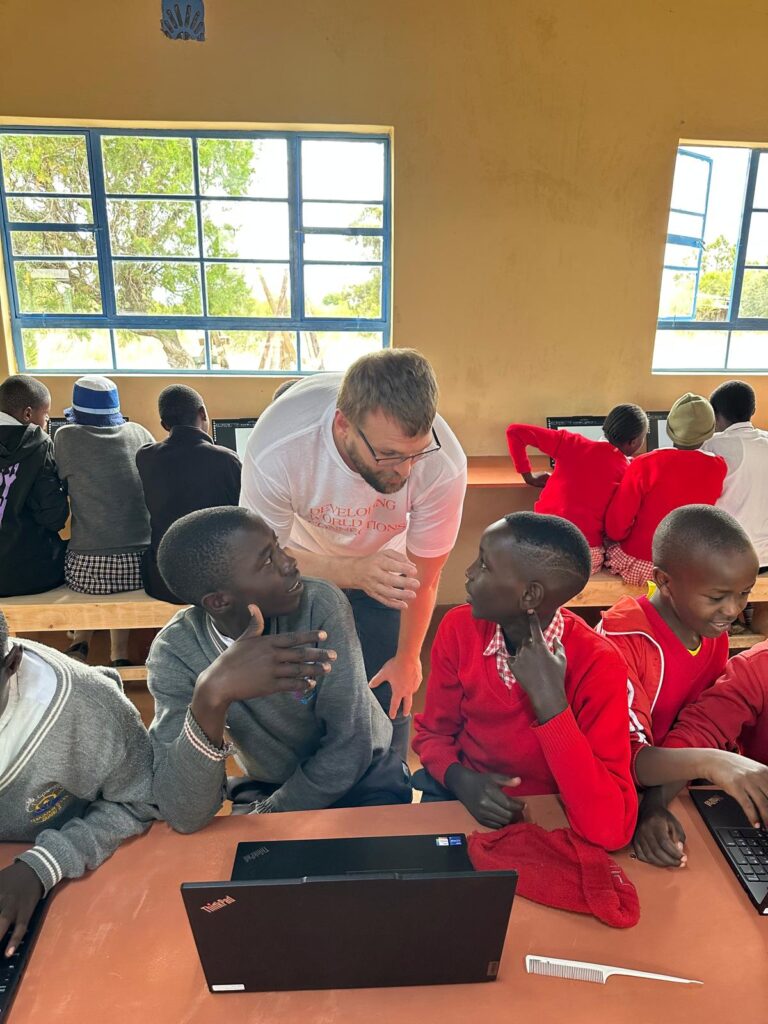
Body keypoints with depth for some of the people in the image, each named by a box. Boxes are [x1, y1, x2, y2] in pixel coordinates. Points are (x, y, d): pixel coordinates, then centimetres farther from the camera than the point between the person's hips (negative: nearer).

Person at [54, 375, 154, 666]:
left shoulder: (67, 436, 1)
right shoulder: (138, 433, 8)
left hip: (89, 571, -1)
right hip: (143, 566, 2)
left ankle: (80, 643, 30)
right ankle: (119, 655, 30)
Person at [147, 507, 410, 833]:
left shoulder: (319, 604, -24)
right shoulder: (174, 653, -21)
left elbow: (348, 749, -20)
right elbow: (184, 816, -30)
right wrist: (211, 696, -45)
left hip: (362, 776, 0)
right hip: (267, 789, 1)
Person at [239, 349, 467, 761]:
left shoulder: (443, 463, -36)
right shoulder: (276, 449, -40)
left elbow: (422, 578, -19)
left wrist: (407, 659, -1)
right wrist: (353, 572, -43)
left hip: (383, 561, 1)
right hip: (294, 561, 0)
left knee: (388, 698, 0)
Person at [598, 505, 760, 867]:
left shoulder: (714, 633, -4)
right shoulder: (622, 640, -24)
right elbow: (625, 758, -26)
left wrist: (658, 803, -20)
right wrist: (709, 763, -41)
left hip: (664, 790, 6)